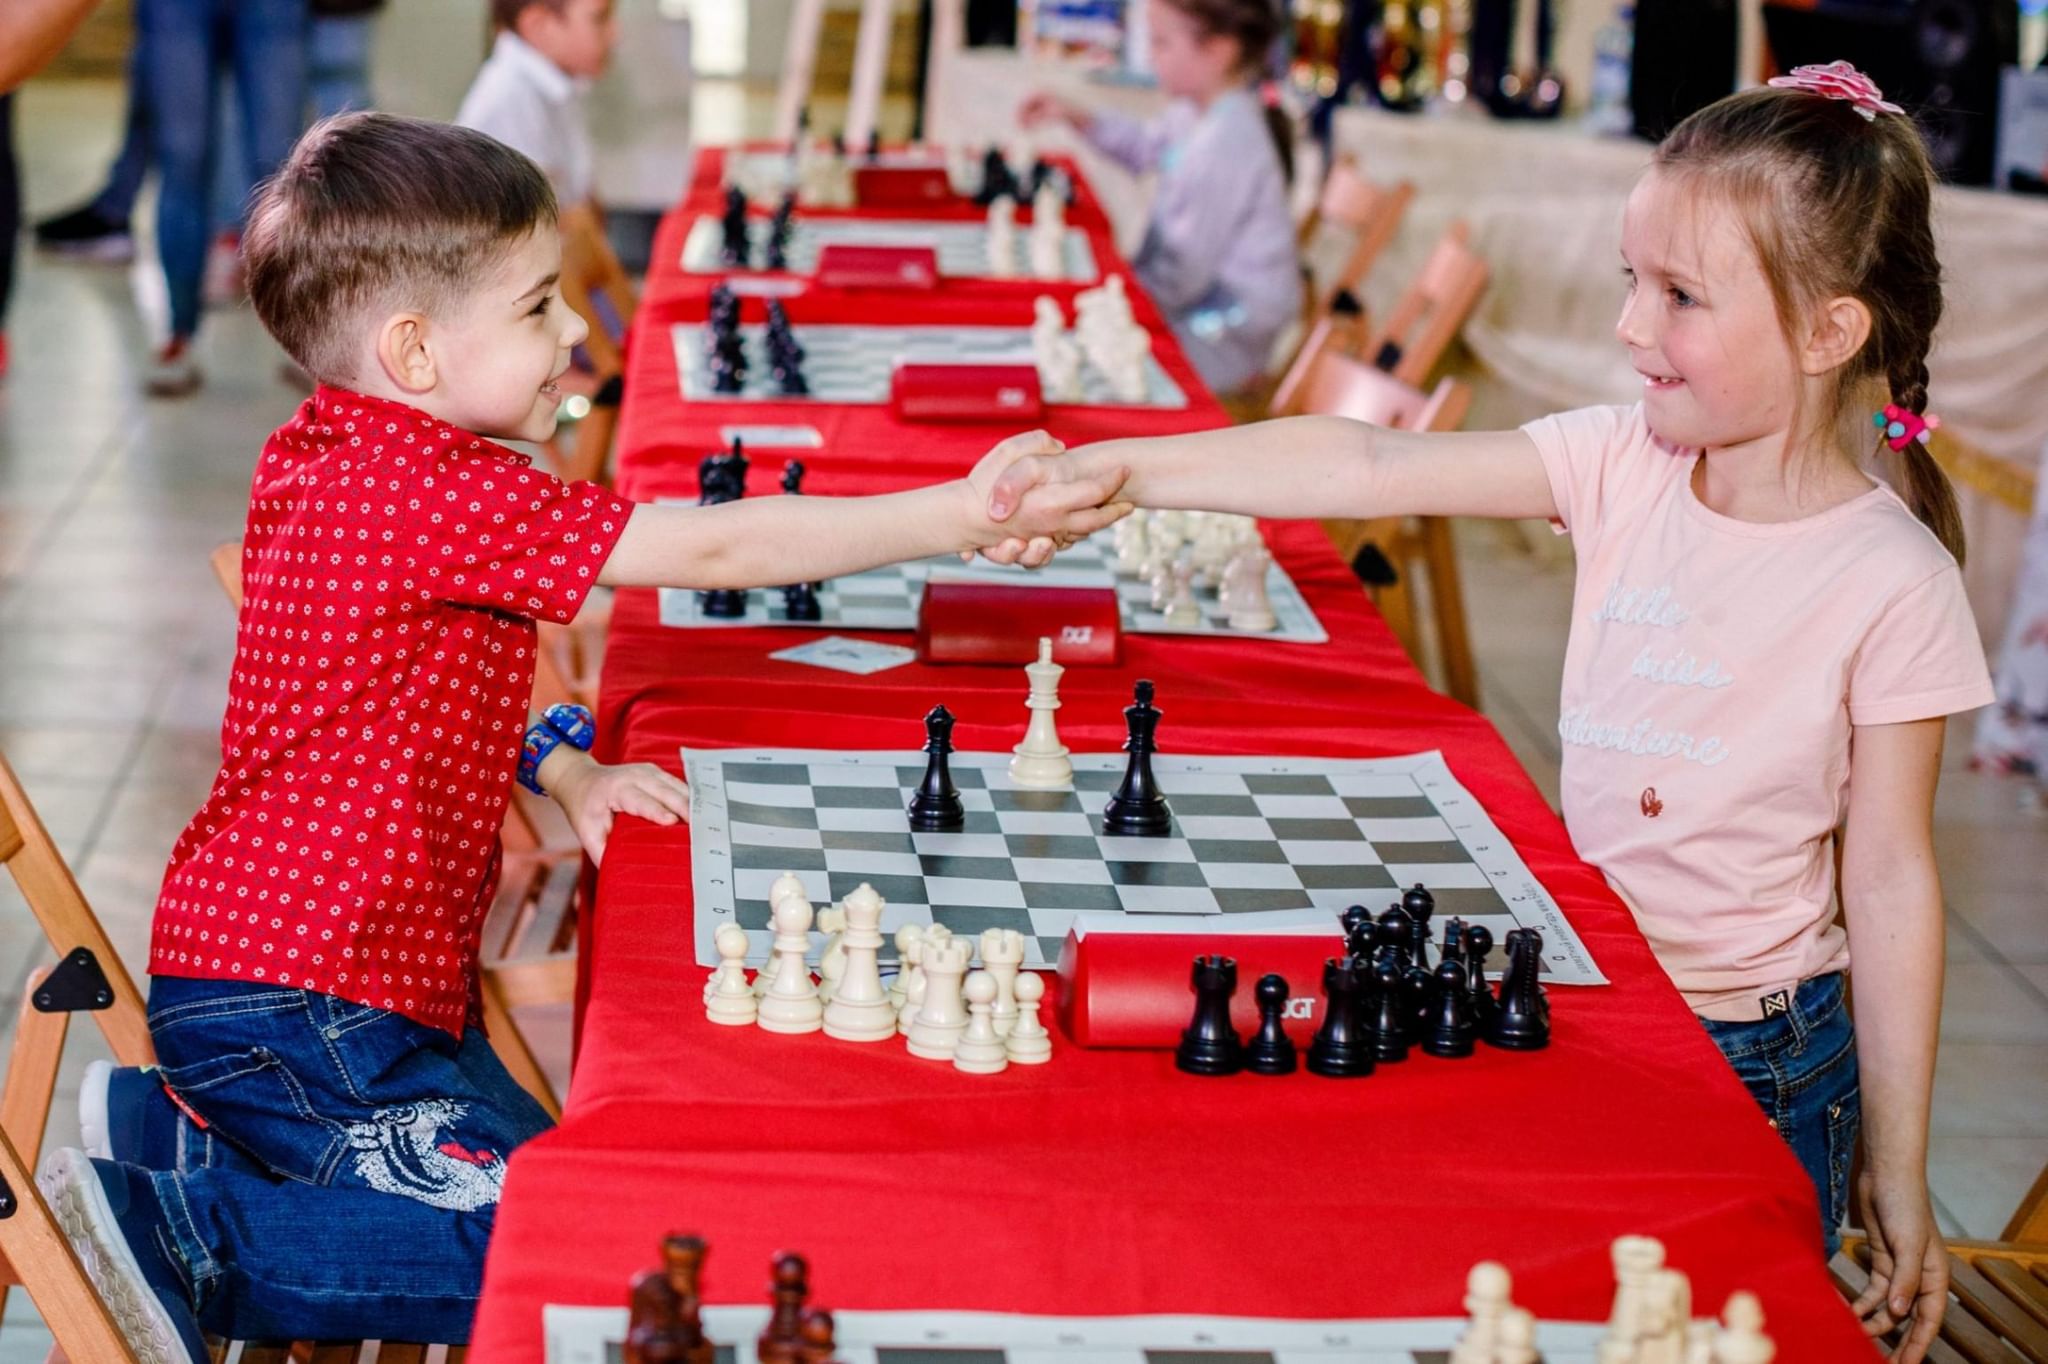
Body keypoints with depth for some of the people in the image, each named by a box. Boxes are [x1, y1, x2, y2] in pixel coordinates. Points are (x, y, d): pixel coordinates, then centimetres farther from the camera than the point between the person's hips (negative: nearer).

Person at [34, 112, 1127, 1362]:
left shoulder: (322, 458, 9)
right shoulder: (432, 494, -23)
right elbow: (716, 549, -24)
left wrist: (563, 769, 5)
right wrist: (962, 516, -20)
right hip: (299, 1008, -10)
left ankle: (179, 1131, 15)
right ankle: (188, 1226, -8)